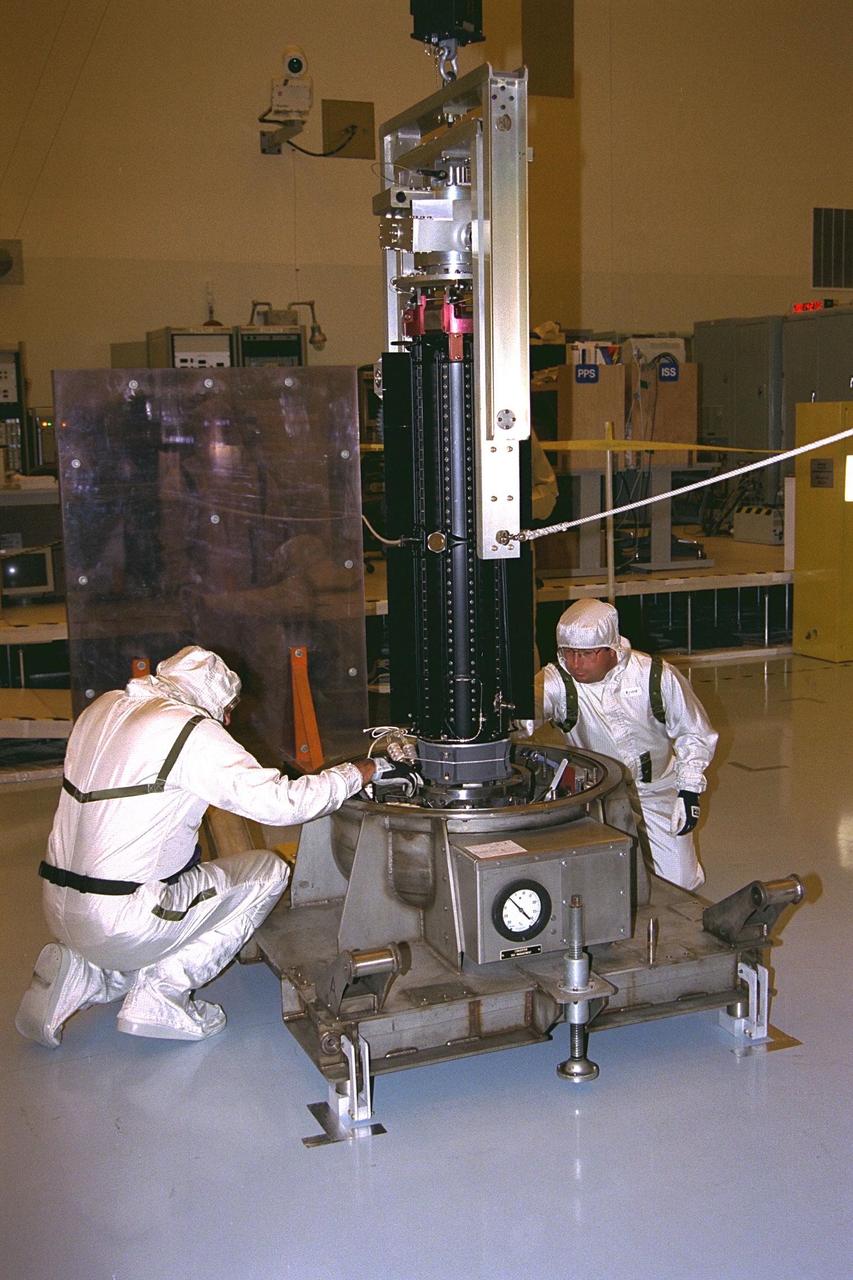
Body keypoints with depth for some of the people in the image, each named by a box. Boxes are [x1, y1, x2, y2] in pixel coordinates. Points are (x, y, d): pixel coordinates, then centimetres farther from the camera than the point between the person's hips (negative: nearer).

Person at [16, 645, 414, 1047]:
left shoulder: (103, 708, 9)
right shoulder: (190, 730, -14)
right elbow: (281, 802, -17)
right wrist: (366, 770, -6)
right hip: (121, 924, -8)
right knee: (269, 872, 7)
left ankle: (80, 974, 13)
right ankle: (161, 993, 1)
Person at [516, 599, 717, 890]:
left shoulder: (656, 676, -15)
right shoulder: (557, 680, -19)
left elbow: (693, 732, -1)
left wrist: (689, 790, -7)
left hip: (657, 791, 1)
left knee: (679, 881, 0)